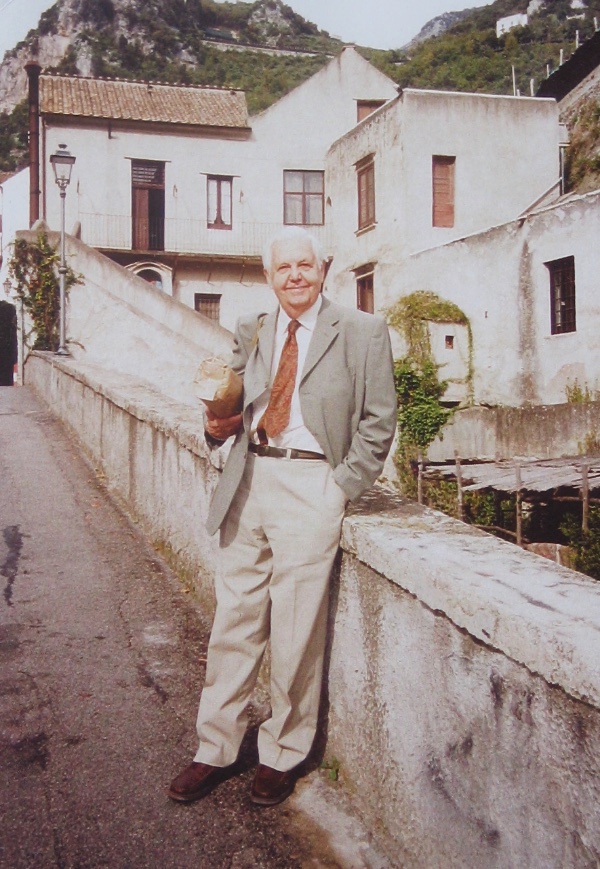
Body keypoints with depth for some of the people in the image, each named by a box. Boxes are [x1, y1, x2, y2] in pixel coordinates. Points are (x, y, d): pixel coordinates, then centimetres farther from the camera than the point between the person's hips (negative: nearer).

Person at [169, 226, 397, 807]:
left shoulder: (362, 332, 1)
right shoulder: (250, 332, 15)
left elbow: (378, 422, 0)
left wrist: (340, 488, -7)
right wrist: (220, 425, -1)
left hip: (310, 484, -4)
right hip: (247, 482, 5)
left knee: (296, 632, 2)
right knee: (233, 620, 9)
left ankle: (283, 755, 21)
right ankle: (216, 749, 24)